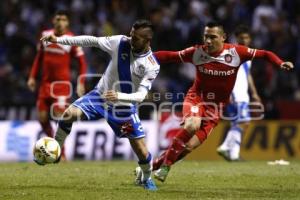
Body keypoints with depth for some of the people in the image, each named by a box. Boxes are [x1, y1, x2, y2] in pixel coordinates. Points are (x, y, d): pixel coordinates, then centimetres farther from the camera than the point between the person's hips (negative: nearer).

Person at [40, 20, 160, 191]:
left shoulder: (152, 66, -21)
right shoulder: (121, 42, -15)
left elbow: (141, 95, -25)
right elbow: (92, 41, -8)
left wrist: (119, 96, -45)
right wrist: (59, 40, -11)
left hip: (125, 108, -2)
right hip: (101, 95, 2)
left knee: (142, 151, -3)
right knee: (70, 114, -21)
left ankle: (147, 179, 30)